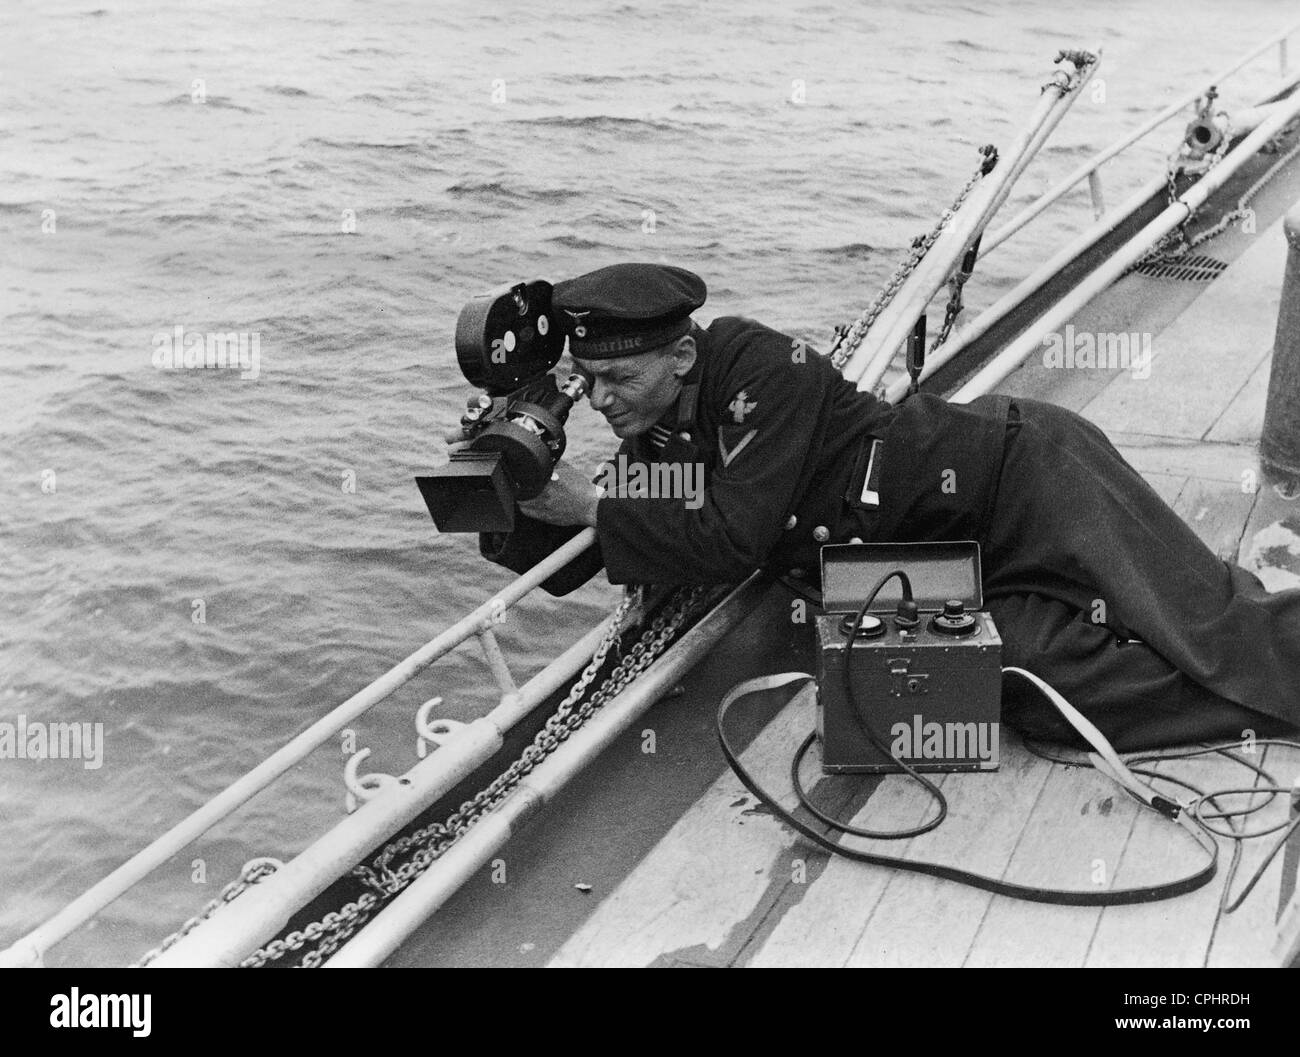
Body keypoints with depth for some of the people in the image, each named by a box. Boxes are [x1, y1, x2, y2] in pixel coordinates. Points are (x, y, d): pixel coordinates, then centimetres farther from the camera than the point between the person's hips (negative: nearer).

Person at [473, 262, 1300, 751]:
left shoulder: (760, 367, -19)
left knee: (1209, 634, -12)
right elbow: (561, 568, 8)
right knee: (1049, 686, -8)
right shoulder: (655, 447, 5)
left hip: (1016, 470, -7)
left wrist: (594, 506, -20)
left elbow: (732, 545, -25)